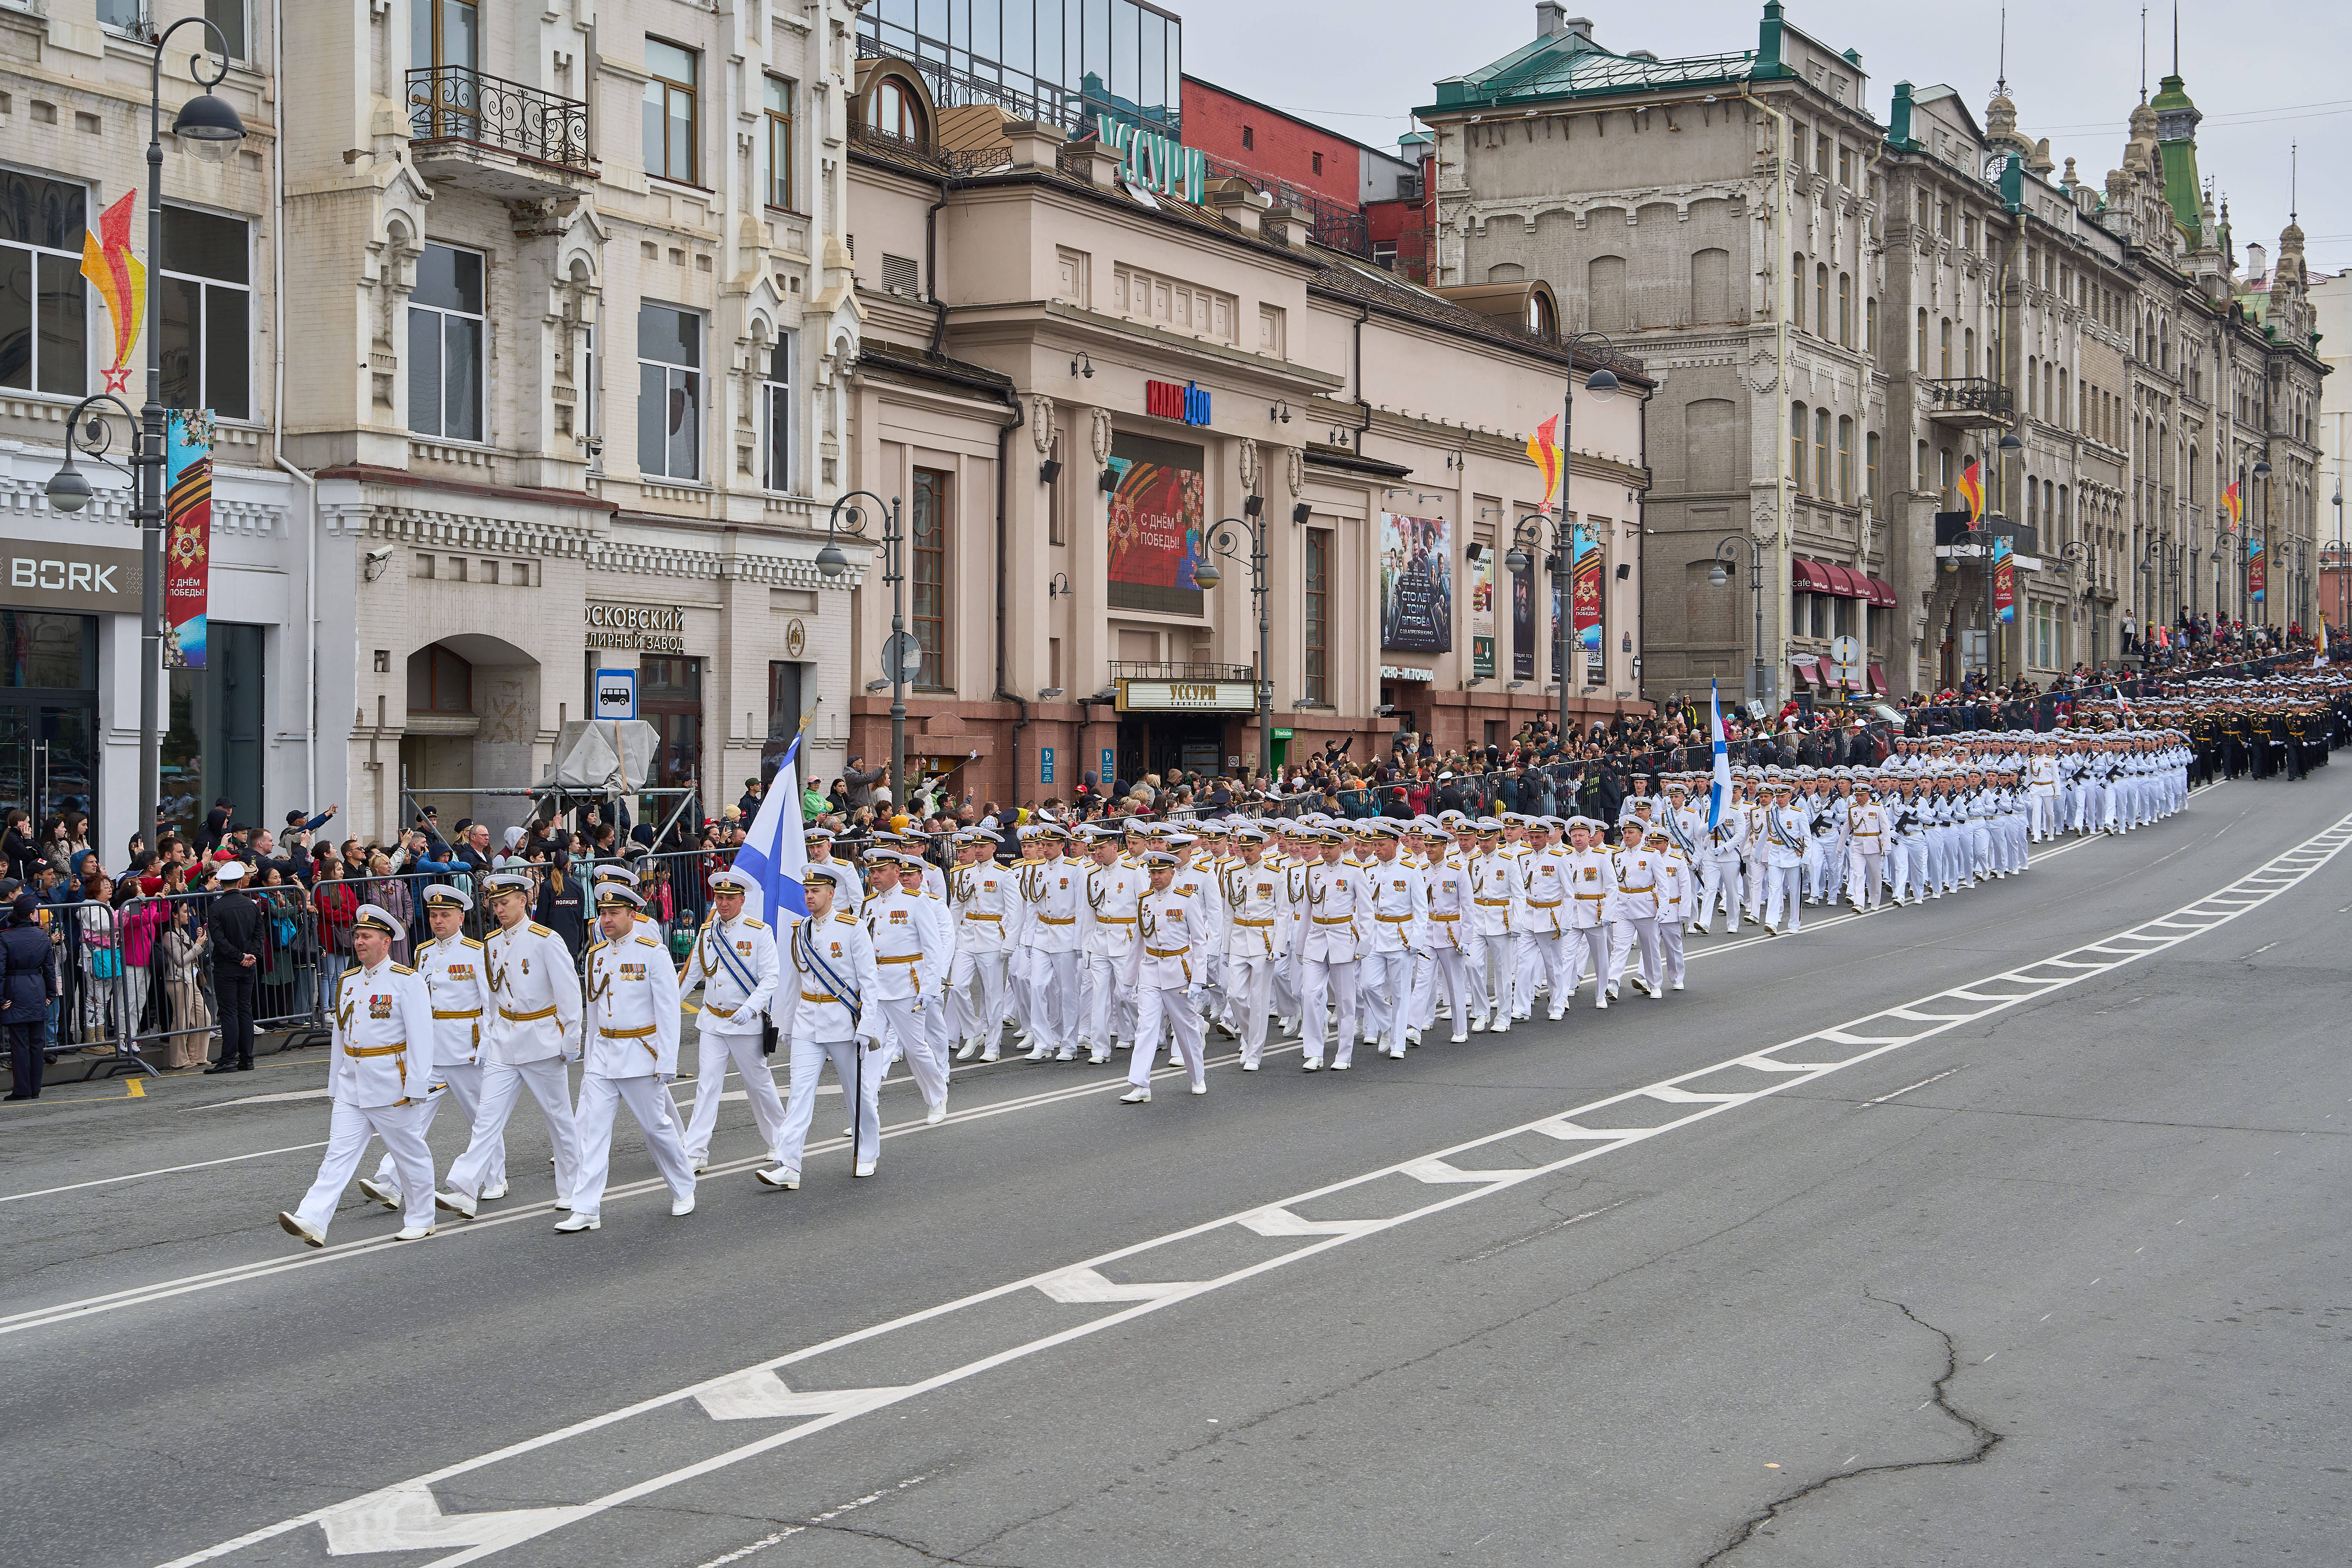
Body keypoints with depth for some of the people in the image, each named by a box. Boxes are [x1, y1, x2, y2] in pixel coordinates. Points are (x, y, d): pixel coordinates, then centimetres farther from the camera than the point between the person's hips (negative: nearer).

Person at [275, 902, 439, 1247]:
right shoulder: (349, 982, 12)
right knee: (339, 1154, -5)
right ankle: (312, 1222, -16)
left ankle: (421, 1221, 20)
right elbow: (340, 1034, 19)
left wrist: (415, 1087, -16)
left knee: (411, 1155, 7)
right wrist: (335, 1085, 17)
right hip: (351, 1087, 6)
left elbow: (421, 1037, -12)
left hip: (392, 1086, -6)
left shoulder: (407, 981, -8)